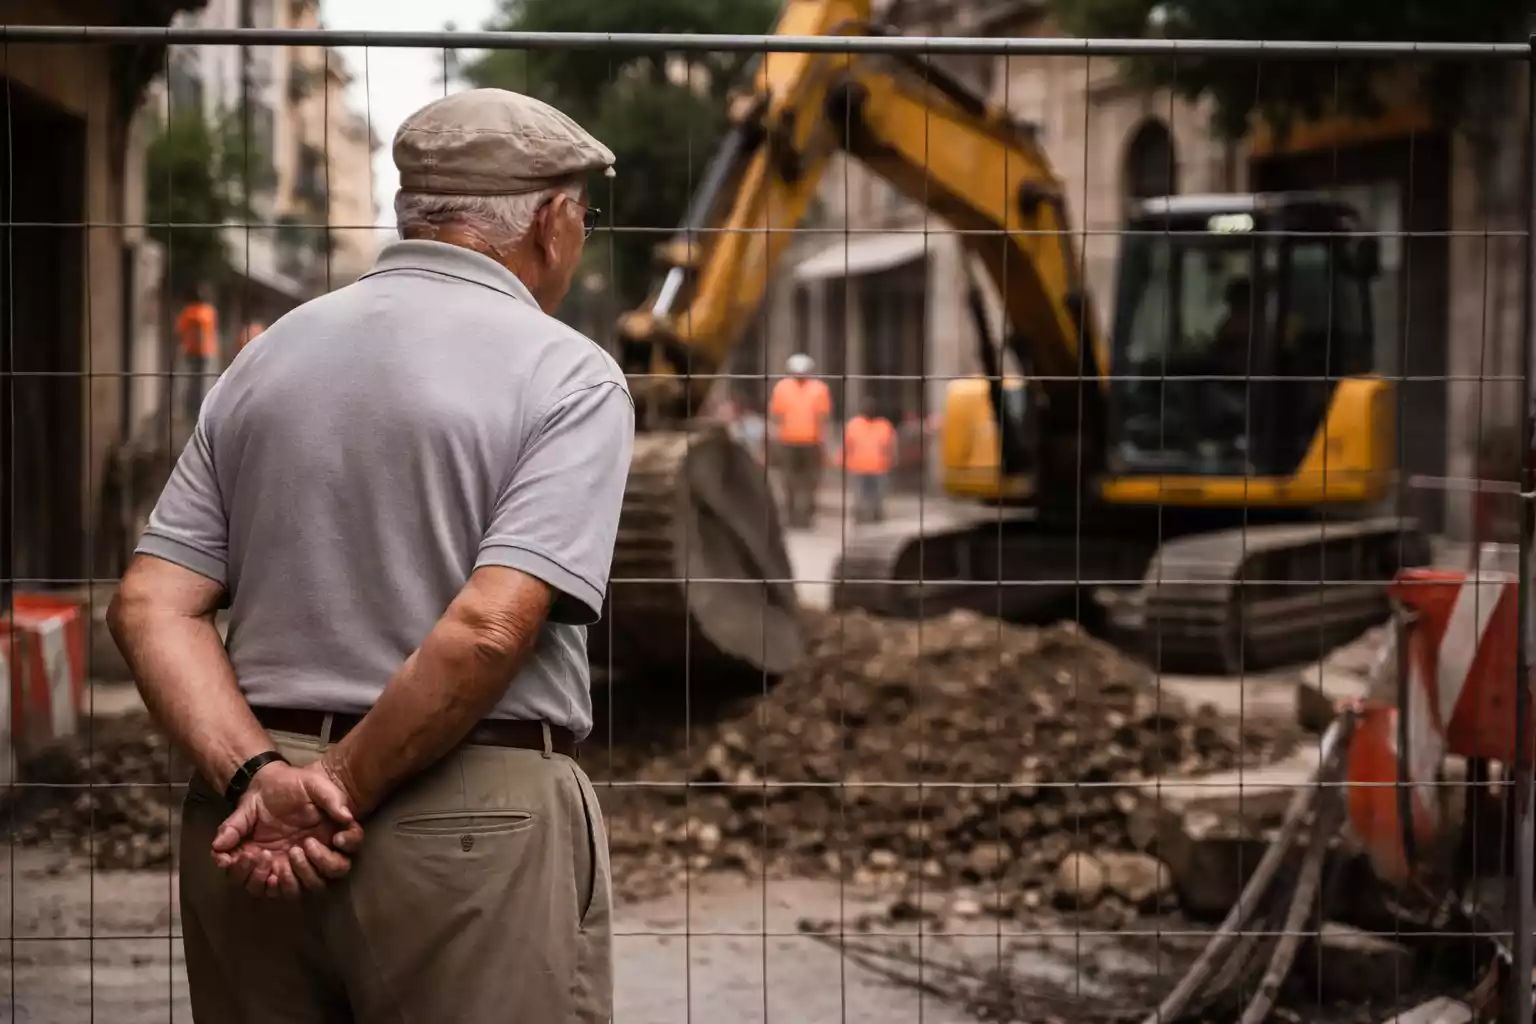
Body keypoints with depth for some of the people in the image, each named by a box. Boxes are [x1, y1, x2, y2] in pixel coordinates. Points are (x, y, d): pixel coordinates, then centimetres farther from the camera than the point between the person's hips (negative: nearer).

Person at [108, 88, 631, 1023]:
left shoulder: (271, 358, 10)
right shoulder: (567, 375, -7)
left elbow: (152, 604, 1)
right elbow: (489, 627, -20)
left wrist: (257, 778, -9)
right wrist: (343, 793, -13)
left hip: (253, 836, 6)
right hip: (470, 828, -6)